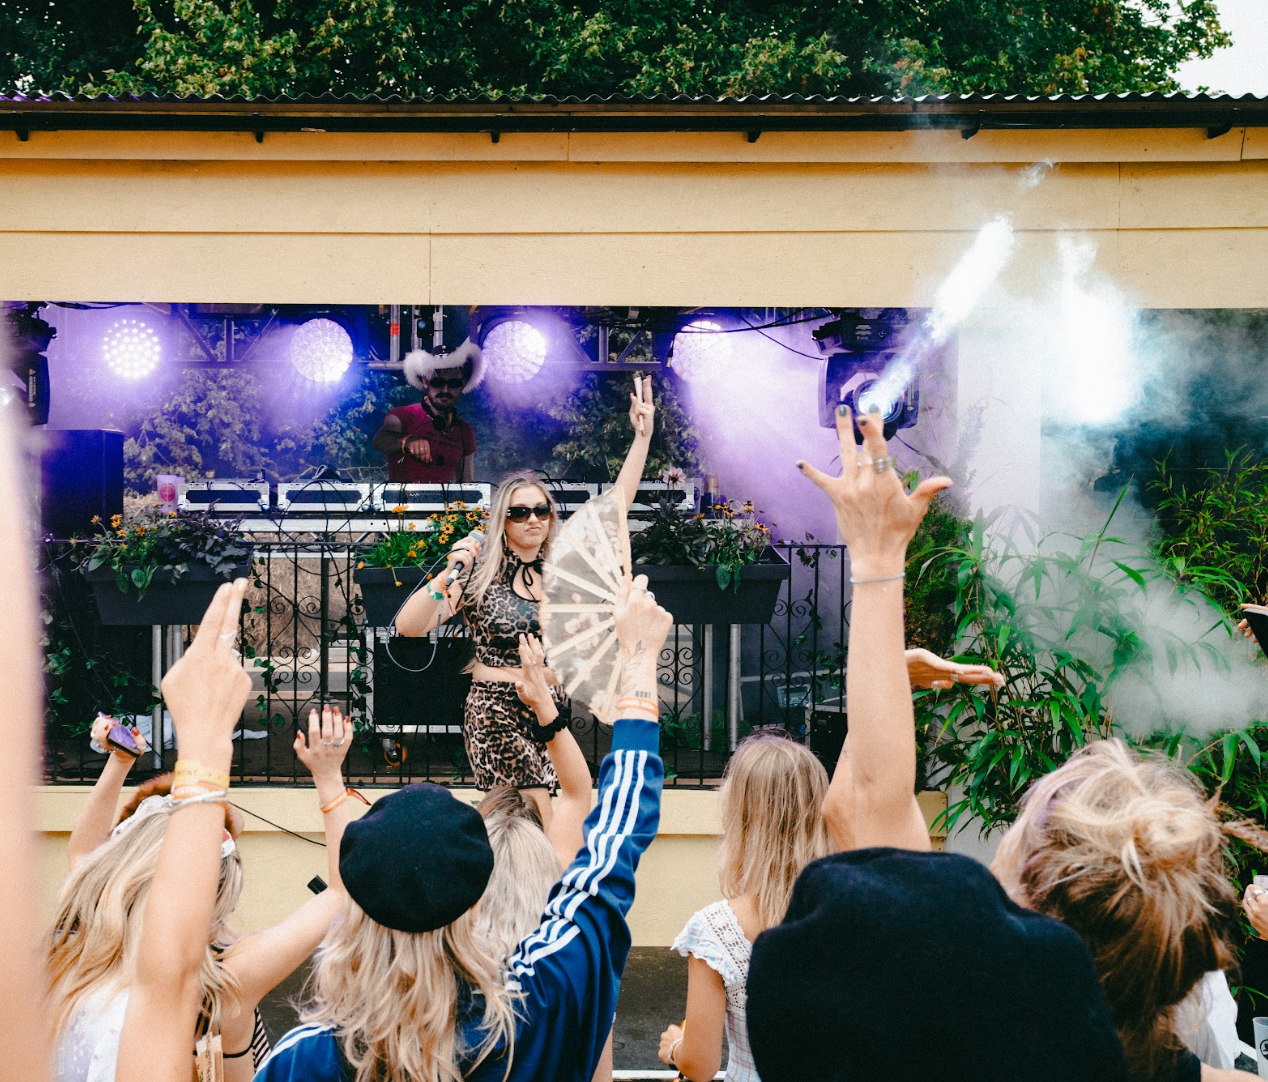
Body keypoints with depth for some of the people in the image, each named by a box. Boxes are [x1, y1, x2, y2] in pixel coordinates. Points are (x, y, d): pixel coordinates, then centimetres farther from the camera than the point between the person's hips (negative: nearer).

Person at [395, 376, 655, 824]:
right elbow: (407, 627, -12)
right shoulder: (480, 575, -4)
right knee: (544, 839, -12)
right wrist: (447, 576, -24)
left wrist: (642, 436, 3)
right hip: (497, 713, -5)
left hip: (550, 712, 5)